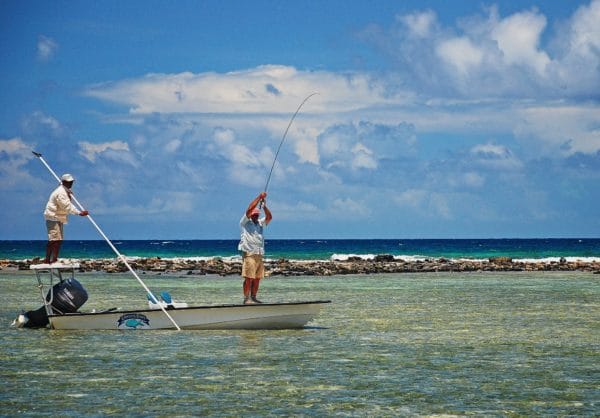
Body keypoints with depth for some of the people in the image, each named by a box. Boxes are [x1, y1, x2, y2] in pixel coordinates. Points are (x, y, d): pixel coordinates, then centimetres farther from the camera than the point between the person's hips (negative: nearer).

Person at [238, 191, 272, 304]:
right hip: (249, 254, -7)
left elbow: (269, 217, 6)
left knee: (257, 278, 6)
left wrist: (264, 206, -7)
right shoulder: (245, 222, 1)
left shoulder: (260, 223, 19)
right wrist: (260, 197, -12)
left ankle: (253, 298, 13)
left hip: (259, 255, 7)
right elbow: (249, 209, -12)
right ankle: (246, 298, -9)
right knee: (248, 278, -10)